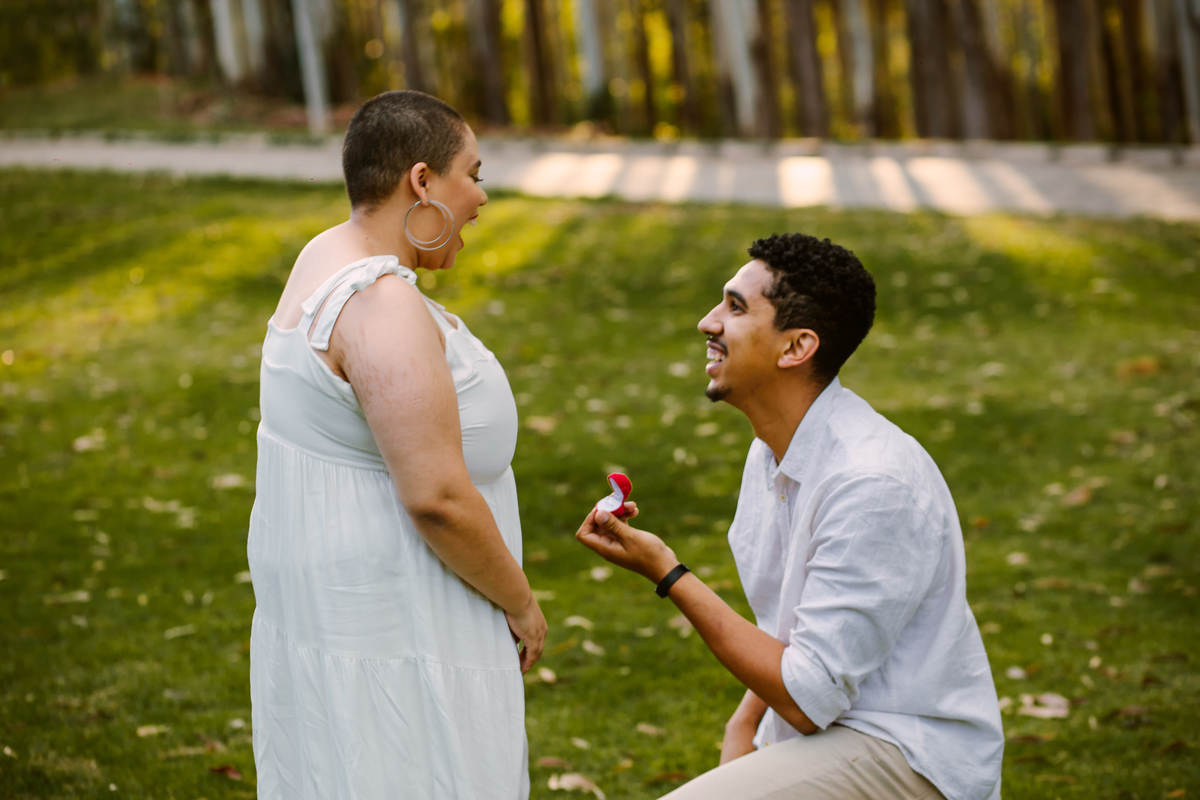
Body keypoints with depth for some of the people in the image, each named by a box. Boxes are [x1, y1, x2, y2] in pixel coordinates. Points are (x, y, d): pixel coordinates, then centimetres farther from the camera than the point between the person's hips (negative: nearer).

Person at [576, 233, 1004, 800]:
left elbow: (808, 699, -21)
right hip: (824, 737, 9)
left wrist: (667, 575, -17)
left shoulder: (875, 483, -23)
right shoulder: (771, 453, 7)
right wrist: (744, 726, 1)